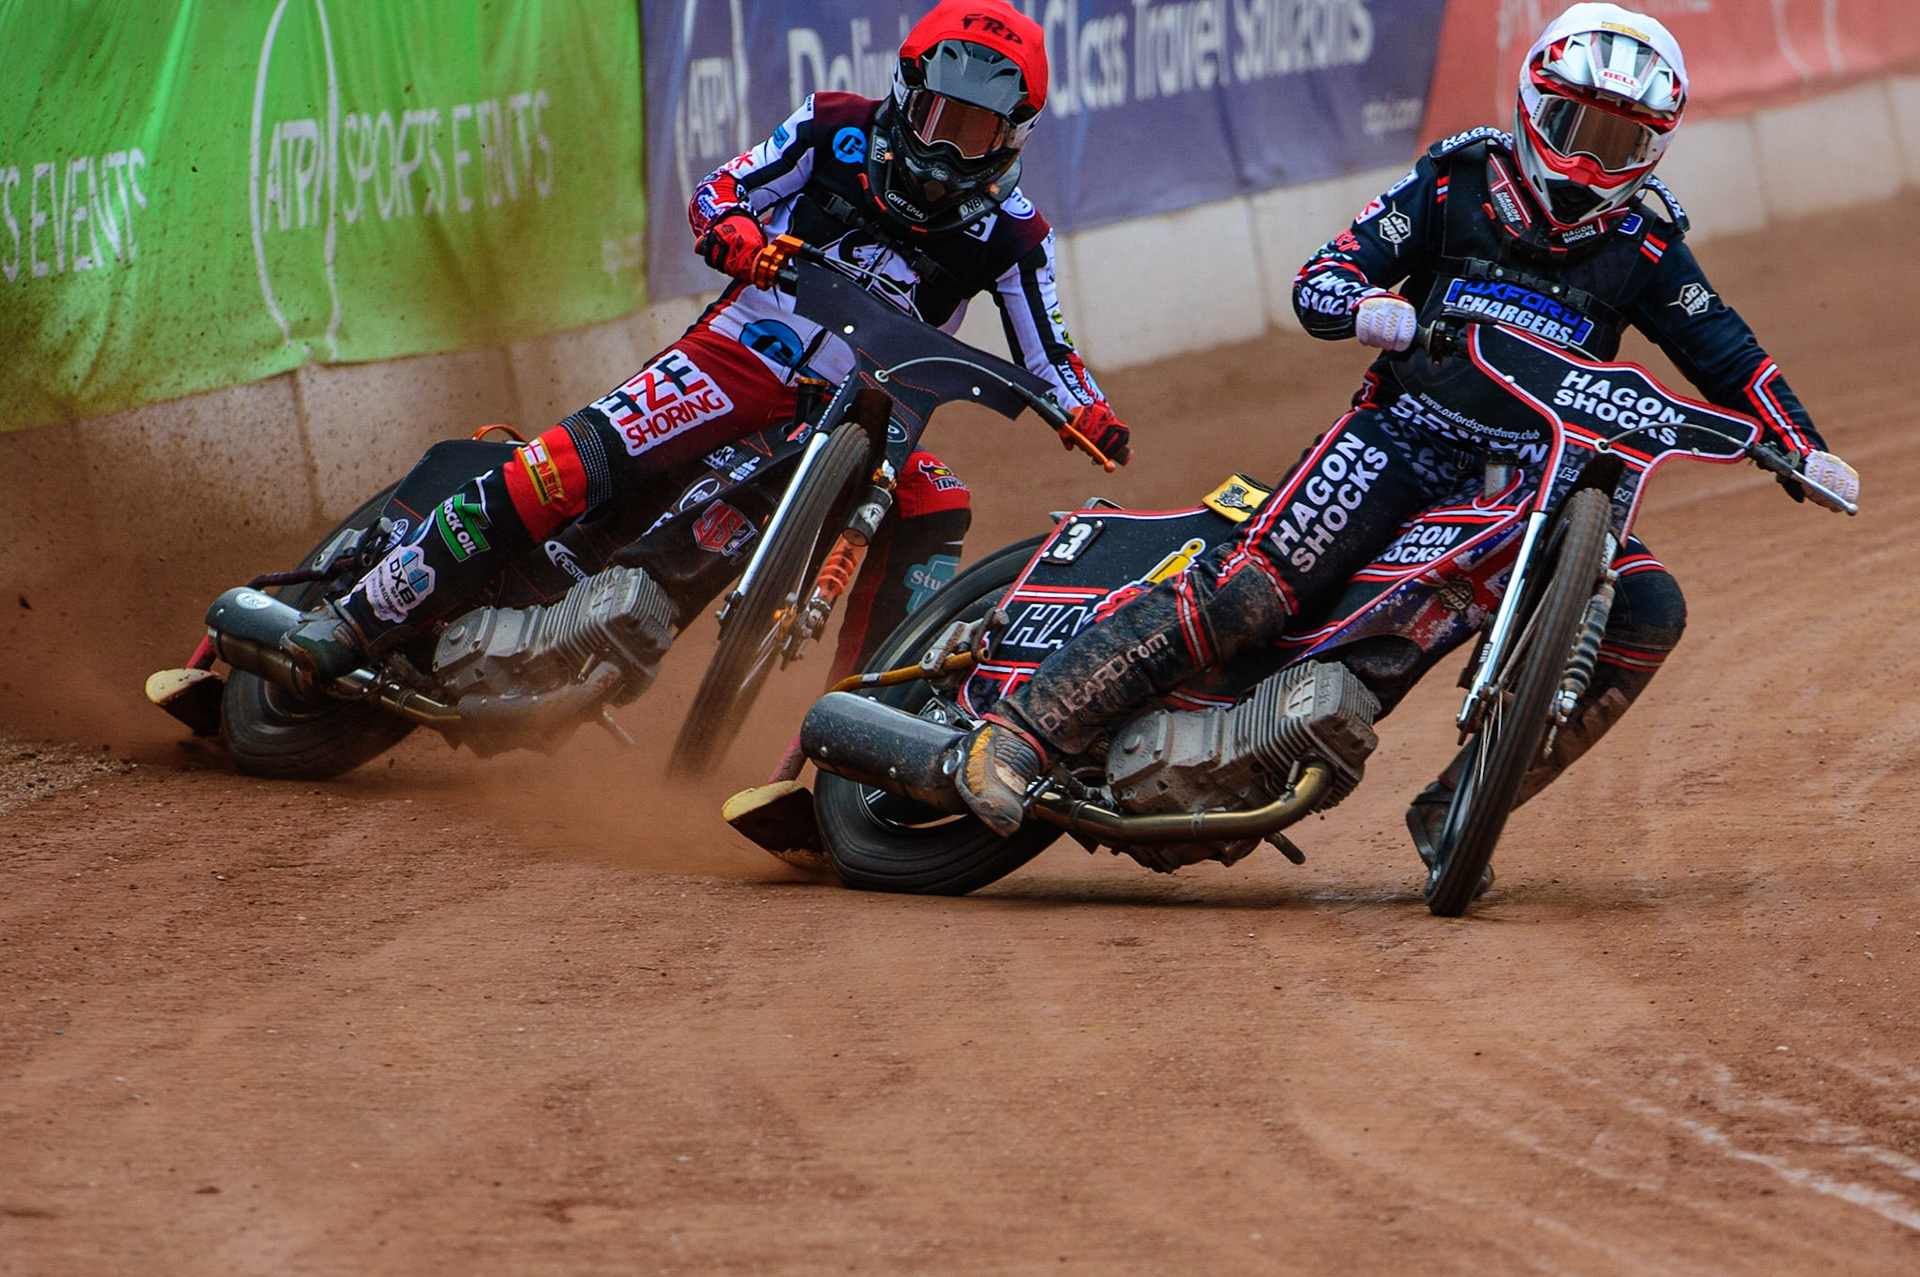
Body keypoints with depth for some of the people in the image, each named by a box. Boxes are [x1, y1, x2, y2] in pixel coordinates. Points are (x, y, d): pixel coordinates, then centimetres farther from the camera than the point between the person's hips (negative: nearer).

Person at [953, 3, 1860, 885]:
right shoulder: (1454, 187, 2)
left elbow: (1725, 354, 10)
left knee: (1648, 612, -18)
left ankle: (1456, 808, -9)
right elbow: (1318, 281, -1)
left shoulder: (1644, 245, 7)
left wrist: (1801, 448, -5)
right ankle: (1020, 731, -21)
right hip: (1403, 437, -3)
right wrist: (1365, 304, -25)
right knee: (1248, 587, -23)